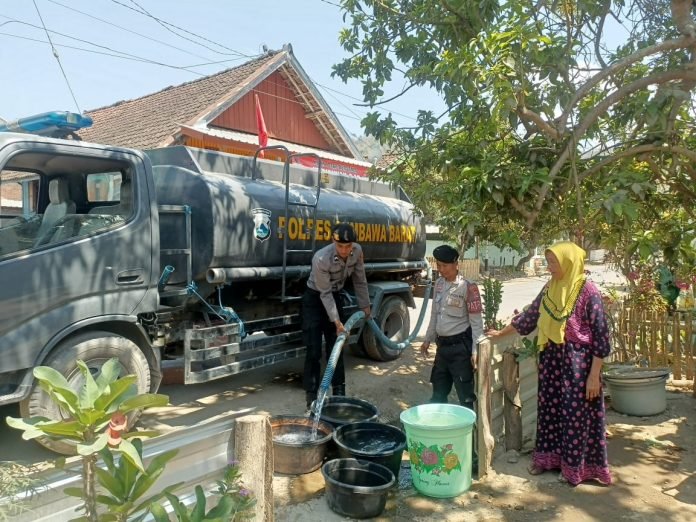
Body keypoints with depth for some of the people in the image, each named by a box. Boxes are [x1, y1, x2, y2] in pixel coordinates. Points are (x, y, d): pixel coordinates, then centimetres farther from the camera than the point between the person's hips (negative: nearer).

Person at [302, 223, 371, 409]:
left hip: (335, 296, 5)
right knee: (314, 350, -7)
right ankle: (311, 395, 1)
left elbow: (360, 280, -2)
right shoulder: (321, 259, -32)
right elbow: (324, 293, -25)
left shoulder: (357, 251, -17)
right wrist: (336, 321, -26)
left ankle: (339, 392, 18)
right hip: (315, 299, -5)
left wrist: (365, 306, 4)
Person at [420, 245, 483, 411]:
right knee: (438, 393, 18)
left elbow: (476, 321, -13)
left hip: (460, 346, -7)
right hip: (442, 345, 7)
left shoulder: (467, 287, -13)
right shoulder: (439, 284, 8)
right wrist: (428, 339, 18)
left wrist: (475, 351, -17)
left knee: (465, 396, 1)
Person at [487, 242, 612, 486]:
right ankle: (549, 457, 30)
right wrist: (501, 332, 20)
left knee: (576, 414, 5)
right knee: (550, 408, 14)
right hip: (551, 358, 6)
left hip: (578, 361, -6)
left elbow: (600, 335, -13)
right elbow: (529, 315, 16)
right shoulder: (550, 288, 4)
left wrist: (594, 374, -14)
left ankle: (574, 467, 20)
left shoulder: (588, 291, -14)